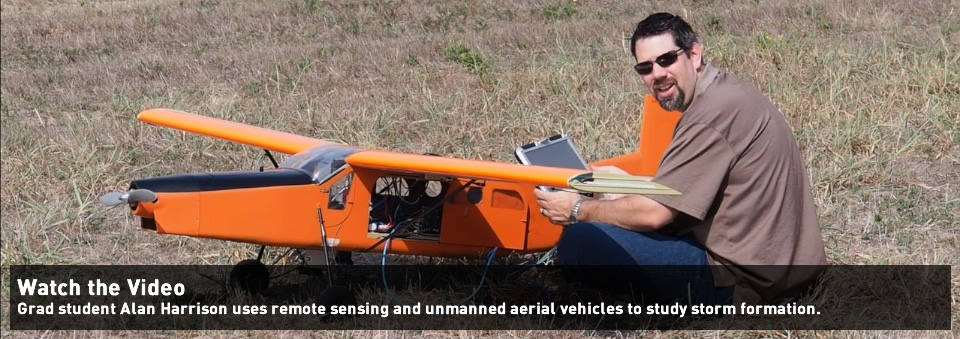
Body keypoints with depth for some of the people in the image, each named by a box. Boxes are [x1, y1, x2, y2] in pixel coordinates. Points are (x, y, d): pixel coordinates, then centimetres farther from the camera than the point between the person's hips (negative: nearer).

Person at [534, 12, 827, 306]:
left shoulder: (713, 112, -20)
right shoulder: (722, 92, 12)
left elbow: (653, 213, -19)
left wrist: (579, 210, -5)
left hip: (743, 276, -11)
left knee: (579, 242, -15)